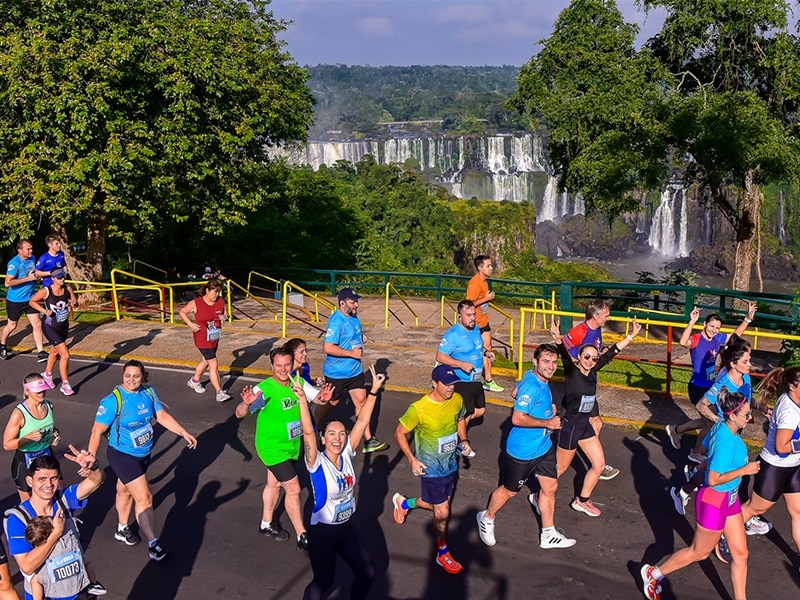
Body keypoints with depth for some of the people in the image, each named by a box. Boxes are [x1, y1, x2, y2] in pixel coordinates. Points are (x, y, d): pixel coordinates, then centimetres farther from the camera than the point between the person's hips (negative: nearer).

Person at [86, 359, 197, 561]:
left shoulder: (149, 393, -7)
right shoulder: (113, 401, -24)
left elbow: (163, 416, 4)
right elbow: (97, 432, -19)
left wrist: (184, 433, -1)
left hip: (144, 454, 6)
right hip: (122, 456, -6)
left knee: (125, 491, 26)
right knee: (144, 498, -10)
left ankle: (122, 529, 47)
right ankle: (153, 545, -2)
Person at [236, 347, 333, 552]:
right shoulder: (264, 389, -27)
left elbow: (316, 398, 3)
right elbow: (240, 414, -32)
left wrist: (322, 397, -22)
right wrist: (246, 404, -56)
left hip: (291, 444, 7)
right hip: (272, 447, -7)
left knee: (275, 484, 23)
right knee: (293, 489, -4)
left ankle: (266, 524, 43)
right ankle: (302, 537, 9)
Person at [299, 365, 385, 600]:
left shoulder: (346, 454, -8)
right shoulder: (317, 463, -21)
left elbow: (362, 421, -11)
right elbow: (308, 431, -37)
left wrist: (374, 390, -17)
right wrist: (302, 399, -49)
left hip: (347, 526, 5)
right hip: (323, 529, -5)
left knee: (367, 573, 11)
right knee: (324, 580, 5)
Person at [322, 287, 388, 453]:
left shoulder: (353, 316, 3)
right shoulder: (336, 321, -25)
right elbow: (328, 347, -31)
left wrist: (361, 337, 4)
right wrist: (352, 353, -26)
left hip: (355, 370, 7)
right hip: (336, 373, -7)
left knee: (361, 402, 6)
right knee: (330, 403, 11)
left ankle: (369, 441, 11)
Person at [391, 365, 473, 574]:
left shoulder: (457, 400, -9)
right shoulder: (418, 409, -26)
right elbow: (399, 433, -13)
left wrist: (464, 440, -3)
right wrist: (412, 460, -17)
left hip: (451, 464, 6)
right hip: (431, 469, -6)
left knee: (439, 504, 23)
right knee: (442, 513, 3)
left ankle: (404, 503, 50)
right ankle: (442, 554, 26)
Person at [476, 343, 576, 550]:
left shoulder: (537, 379, 0)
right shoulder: (531, 387, -29)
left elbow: (515, 392, 18)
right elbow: (517, 419, -33)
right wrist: (548, 422, -26)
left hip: (544, 447, 9)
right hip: (522, 452, -9)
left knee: (550, 487, 12)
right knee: (510, 490, 11)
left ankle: (548, 535, 26)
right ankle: (486, 519, 36)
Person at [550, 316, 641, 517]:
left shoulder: (592, 372, -1)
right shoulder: (571, 371, -18)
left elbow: (611, 353, 5)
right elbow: (565, 357, -38)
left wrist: (631, 336, 8)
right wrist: (558, 340, -59)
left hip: (586, 424, 7)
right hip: (570, 425, -7)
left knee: (599, 465, 9)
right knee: (560, 468, 6)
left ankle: (581, 501, 27)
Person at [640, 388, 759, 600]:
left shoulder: (721, 427, -6)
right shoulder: (726, 443, -32)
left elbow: (704, 448, 11)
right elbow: (714, 479, -28)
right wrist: (744, 470, -24)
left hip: (729, 498, 8)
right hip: (714, 501, -8)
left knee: (740, 553, 15)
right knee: (699, 552, 13)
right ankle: (653, 574, 31)